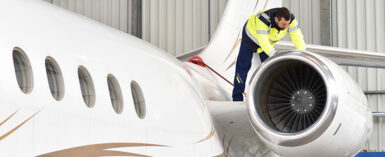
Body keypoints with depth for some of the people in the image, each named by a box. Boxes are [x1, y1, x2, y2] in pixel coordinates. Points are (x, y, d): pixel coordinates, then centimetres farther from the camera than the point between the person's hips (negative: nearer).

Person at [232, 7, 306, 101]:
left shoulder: (290, 19, -31)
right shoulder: (263, 20, -45)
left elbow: (297, 37, -31)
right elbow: (263, 41, -46)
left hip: (269, 41, 5)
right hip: (251, 36, -4)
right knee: (243, 66, 2)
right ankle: (237, 98, 12)